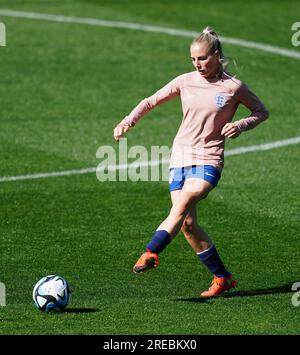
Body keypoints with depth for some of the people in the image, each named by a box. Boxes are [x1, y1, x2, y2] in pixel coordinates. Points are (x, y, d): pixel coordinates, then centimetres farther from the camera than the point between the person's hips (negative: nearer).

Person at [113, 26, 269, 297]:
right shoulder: (186, 82, 5)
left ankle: (151, 253, -35)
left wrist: (241, 125, -10)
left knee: (182, 205, -28)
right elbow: (152, 101, 12)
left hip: (209, 160, -4)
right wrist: (129, 121, -3)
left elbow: (261, 112, 9)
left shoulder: (233, 87, -3)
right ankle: (222, 277, 9)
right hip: (181, 156, 4)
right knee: (187, 224, -2)